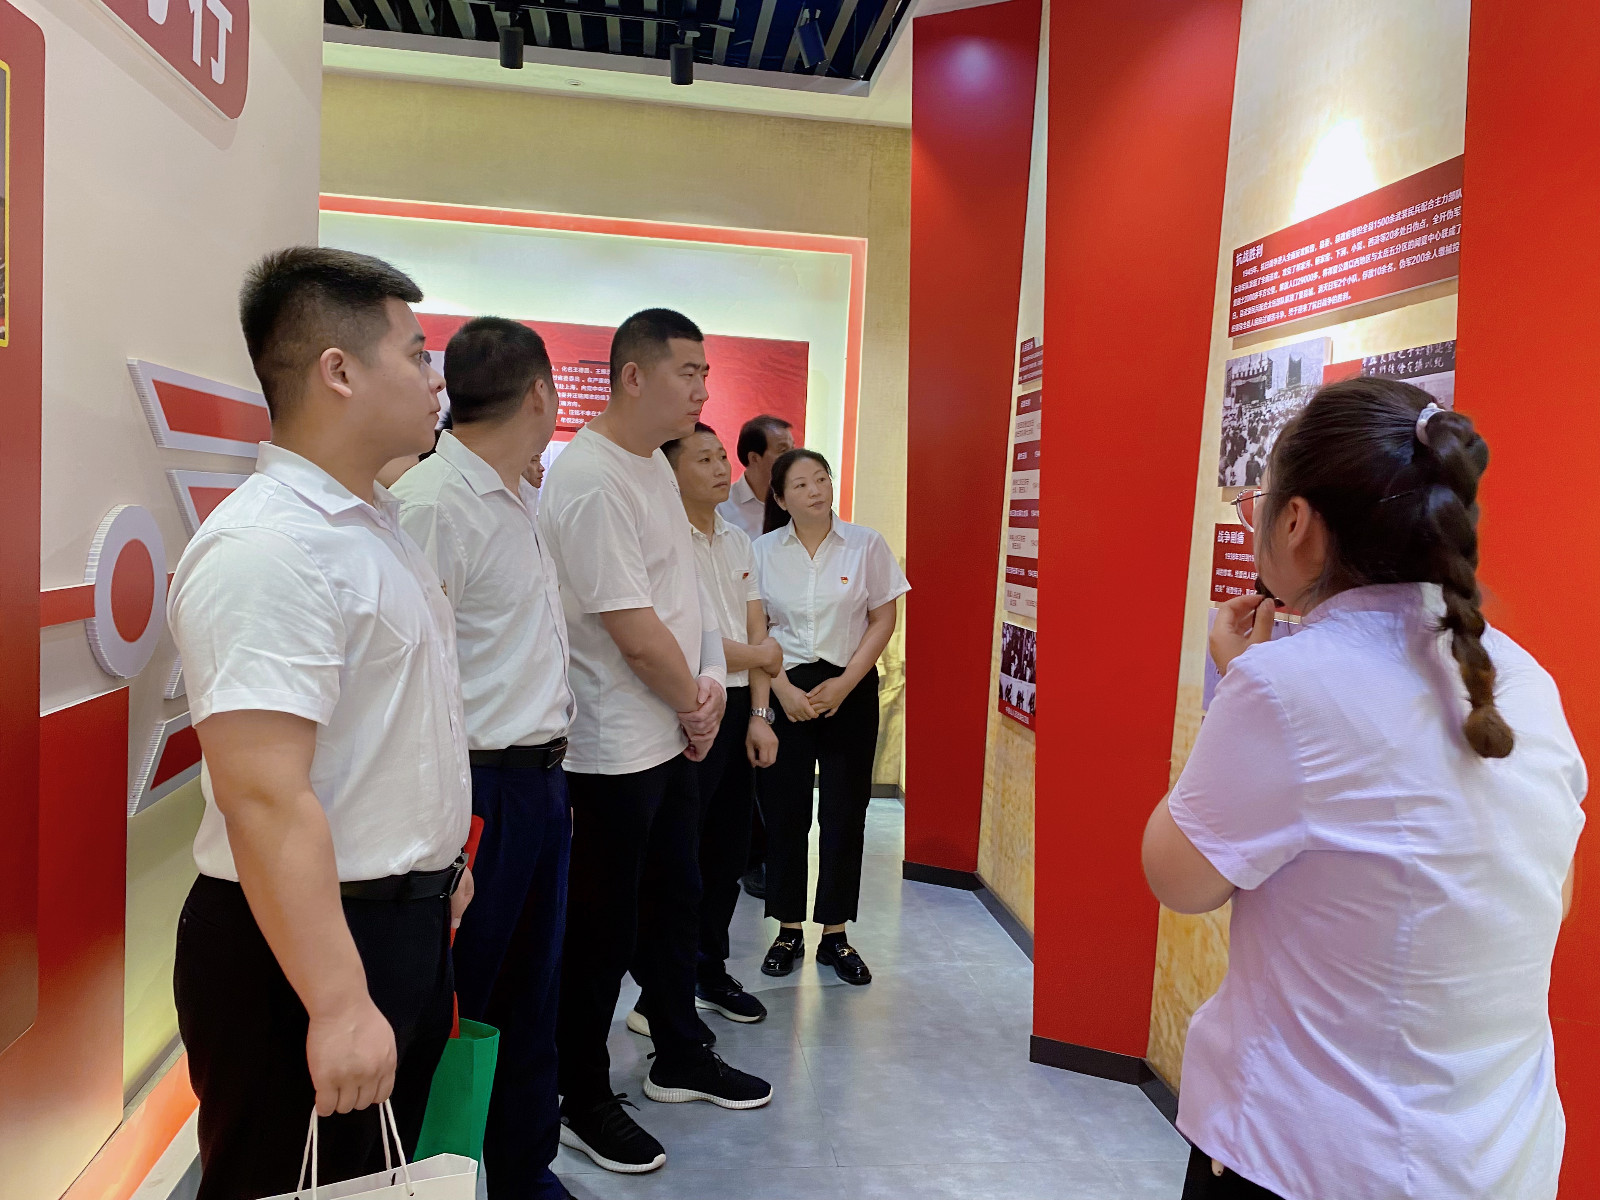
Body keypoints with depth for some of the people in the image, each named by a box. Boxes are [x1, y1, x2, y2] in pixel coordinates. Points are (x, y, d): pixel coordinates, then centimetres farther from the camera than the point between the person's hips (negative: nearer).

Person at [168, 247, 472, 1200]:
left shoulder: (374, 522, 10)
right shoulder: (269, 547, -23)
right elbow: (264, 800, -28)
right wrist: (339, 1006, -27)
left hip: (406, 917, 10)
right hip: (313, 941, -9)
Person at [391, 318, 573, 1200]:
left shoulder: (517, 502, 13)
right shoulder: (435, 499, -17)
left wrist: (552, 776, 17)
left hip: (538, 783, 9)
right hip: (479, 788, -9)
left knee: (533, 999, 19)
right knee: (455, 1009, 7)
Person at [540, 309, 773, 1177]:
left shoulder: (654, 464, 9)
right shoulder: (590, 479, -22)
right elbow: (635, 633, -23)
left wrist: (709, 681, -3)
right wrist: (695, 708, -8)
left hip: (671, 737, 9)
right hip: (614, 746, -9)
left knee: (674, 901, 21)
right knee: (603, 929, 6)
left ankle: (680, 1059, 39)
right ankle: (581, 1101, 26)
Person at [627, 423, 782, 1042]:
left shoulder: (738, 542, 12)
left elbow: (756, 633, 10)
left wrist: (759, 715, 2)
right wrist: (758, 655, -5)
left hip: (738, 710, 8)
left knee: (727, 849, 16)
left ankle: (710, 970, 33)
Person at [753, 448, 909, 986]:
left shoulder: (867, 544, -1)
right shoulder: (763, 551, 1)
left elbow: (883, 620, 0)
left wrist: (844, 684, -8)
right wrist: (784, 690, -10)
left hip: (850, 689, 0)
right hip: (786, 689, 1)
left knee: (845, 813, 3)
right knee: (785, 811, 4)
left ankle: (834, 935, 17)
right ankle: (788, 931, 18)